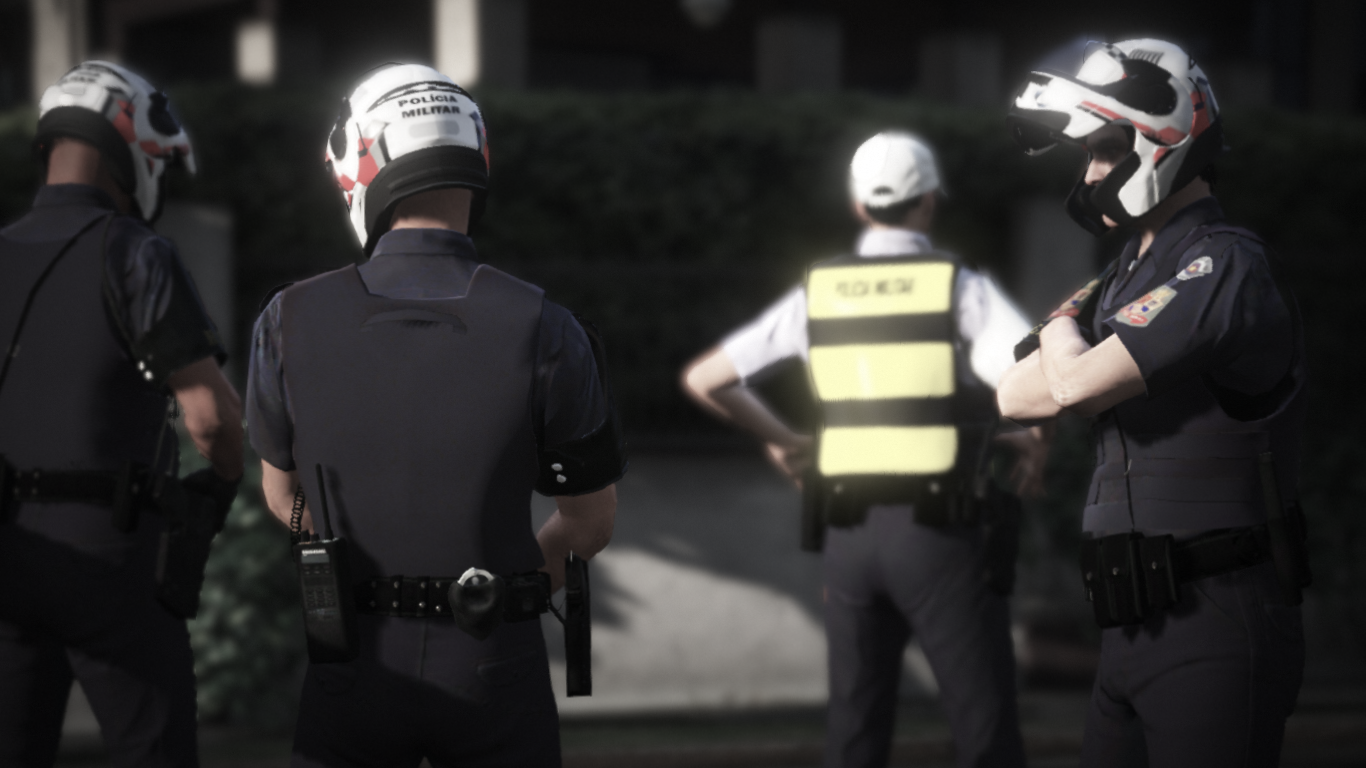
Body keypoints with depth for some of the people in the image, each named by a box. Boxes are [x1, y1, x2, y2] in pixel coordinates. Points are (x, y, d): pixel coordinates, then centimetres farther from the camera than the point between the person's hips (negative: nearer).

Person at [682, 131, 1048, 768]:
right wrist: (1037, 442, -1)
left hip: (851, 536, 4)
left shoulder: (818, 292, 6)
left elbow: (703, 379, 9)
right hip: (940, 537, -4)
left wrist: (780, 440, 22)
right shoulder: (962, 289, -6)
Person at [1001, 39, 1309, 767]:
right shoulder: (1127, 275, 16)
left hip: (1213, 631, -9)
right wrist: (1077, 357, -4)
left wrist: (1062, 341, 4)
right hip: (1133, 627, 9)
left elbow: (1076, 386, -16)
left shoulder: (1223, 268, -14)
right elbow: (1015, 397, 16)